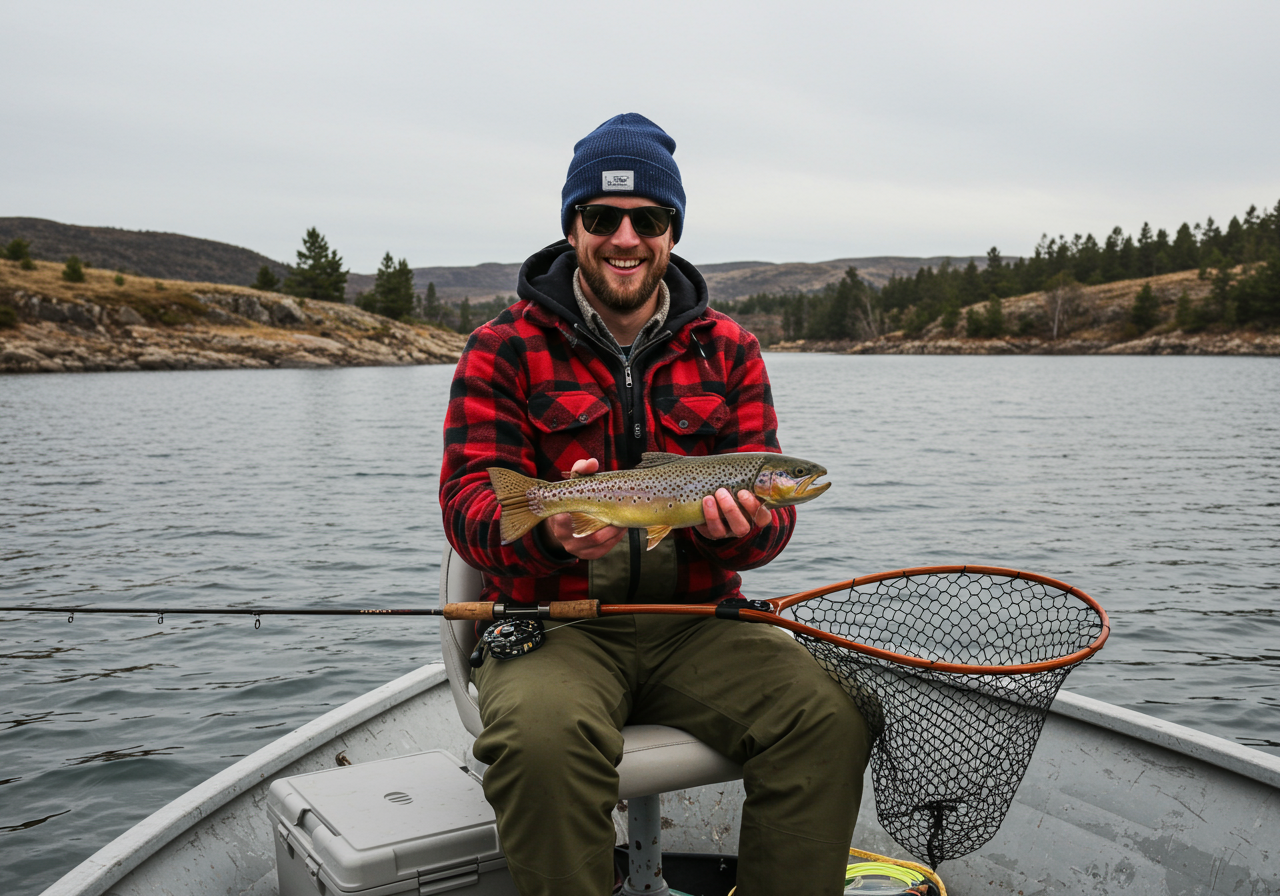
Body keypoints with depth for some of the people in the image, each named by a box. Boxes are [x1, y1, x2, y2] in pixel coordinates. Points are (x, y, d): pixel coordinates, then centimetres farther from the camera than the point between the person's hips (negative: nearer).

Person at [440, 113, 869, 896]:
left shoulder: (728, 351, 9)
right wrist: (548, 529, -29)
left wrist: (745, 524, -21)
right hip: (554, 624, -2)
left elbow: (770, 507, 5)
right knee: (543, 736, -34)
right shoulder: (505, 350, 2)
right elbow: (470, 498, -6)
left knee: (832, 717, -21)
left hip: (695, 624, 3)